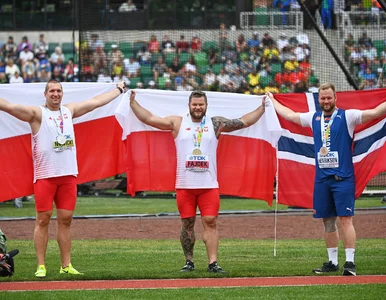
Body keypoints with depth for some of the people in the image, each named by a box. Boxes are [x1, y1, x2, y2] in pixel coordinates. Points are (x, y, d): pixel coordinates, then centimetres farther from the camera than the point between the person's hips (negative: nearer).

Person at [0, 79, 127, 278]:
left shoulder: (69, 111, 14)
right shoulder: (37, 114, -2)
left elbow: (96, 102, 27)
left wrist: (118, 90, 36)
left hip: (68, 174, 5)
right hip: (44, 176, -5)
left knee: (65, 220, 5)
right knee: (43, 219, -4)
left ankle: (66, 266, 9)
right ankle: (41, 266, -2)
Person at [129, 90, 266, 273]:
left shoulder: (216, 124, 7)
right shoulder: (177, 123, 6)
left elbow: (245, 121, 9)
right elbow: (149, 119, 5)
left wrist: (262, 108, 6)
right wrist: (133, 103, 0)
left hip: (209, 185, 0)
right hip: (185, 185, 0)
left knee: (210, 222, -6)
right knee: (187, 223, 4)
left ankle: (212, 263, -8)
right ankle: (189, 262, 14)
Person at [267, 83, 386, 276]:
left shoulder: (347, 117, -2)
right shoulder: (314, 118, 13)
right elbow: (288, 115, 28)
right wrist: (272, 101, 38)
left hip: (343, 178, -5)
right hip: (322, 178, 5)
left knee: (345, 219, -11)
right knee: (327, 221, 9)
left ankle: (350, 262, -11)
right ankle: (332, 262, 17)